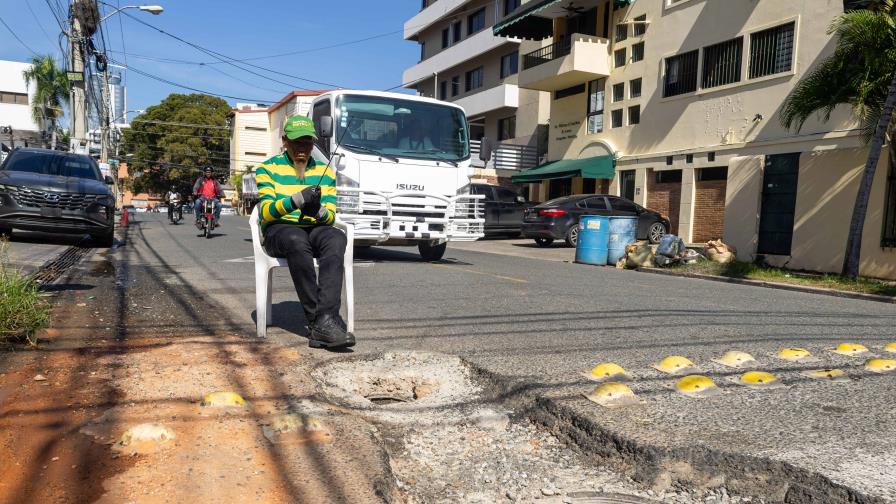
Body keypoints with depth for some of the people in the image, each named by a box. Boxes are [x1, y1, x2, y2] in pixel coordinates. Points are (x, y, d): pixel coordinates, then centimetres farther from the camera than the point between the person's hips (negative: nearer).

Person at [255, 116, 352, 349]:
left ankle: (325, 320, -46)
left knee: (337, 238, -34)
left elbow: (331, 216, 7)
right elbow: (266, 211, -6)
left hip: (315, 228, 3)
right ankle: (319, 320, -39)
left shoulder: (326, 172, 15)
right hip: (279, 230, -2)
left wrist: (319, 211, -20)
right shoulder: (268, 169, 8)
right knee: (298, 241, -39)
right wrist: (294, 201, -27)